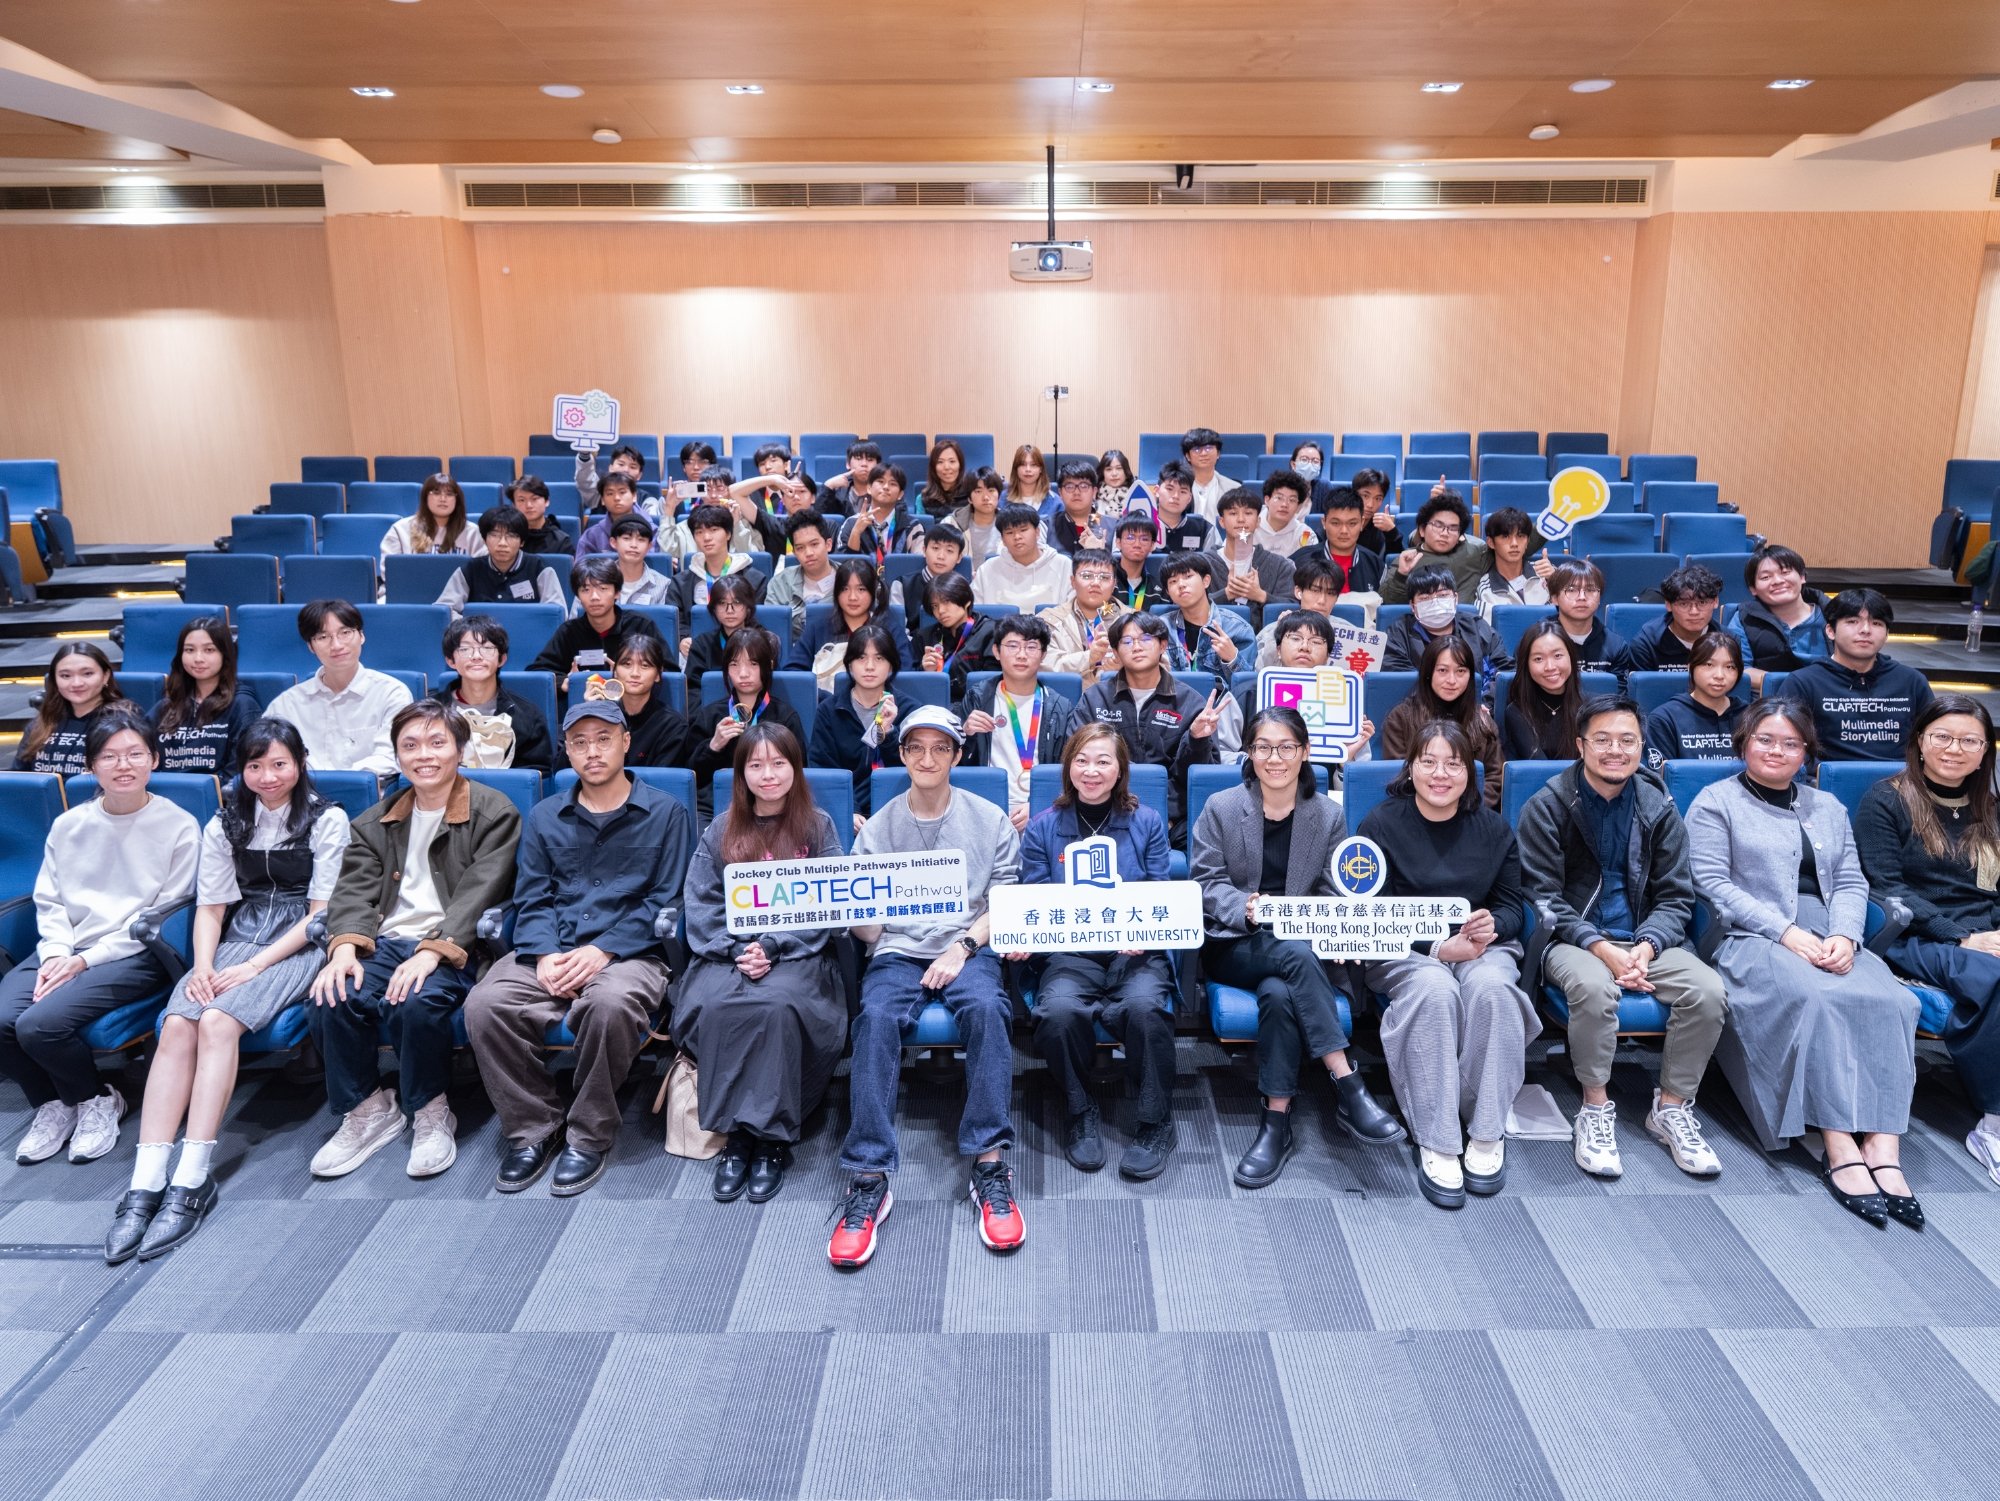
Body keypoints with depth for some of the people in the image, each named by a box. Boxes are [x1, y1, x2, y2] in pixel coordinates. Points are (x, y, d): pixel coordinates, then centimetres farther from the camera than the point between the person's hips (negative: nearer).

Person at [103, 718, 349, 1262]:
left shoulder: (326, 820, 0)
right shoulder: (225, 825, 15)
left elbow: (323, 911, -5)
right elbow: (210, 908, 11)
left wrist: (256, 965, -14)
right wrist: (203, 965, -9)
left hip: (298, 945, -4)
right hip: (239, 937, 4)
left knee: (217, 1022, -30)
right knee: (177, 1024, -25)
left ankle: (193, 1181, -30)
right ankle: (145, 1185, -31)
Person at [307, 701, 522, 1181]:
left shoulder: (494, 813, 2)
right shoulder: (376, 821, 19)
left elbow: (478, 893, -10)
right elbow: (354, 890, 7)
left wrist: (433, 951, -24)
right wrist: (345, 948, -14)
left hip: (453, 949, -4)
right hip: (384, 941, 5)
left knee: (418, 1001, -34)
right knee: (332, 998, -25)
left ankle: (431, 1114, -8)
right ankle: (367, 1109, -1)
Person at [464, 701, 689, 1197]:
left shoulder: (665, 813, 6)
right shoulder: (544, 817, 18)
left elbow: (666, 900, -1)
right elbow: (531, 899, 11)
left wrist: (603, 950, -14)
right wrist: (544, 955, -9)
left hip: (628, 952, -4)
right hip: (553, 952, 4)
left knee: (610, 1003, -37)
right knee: (485, 1005, -25)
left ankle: (589, 1135, -14)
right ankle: (534, 1130, -6)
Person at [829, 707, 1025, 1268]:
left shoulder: (990, 821, 10)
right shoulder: (878, 827, 11)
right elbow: (869, 929, 7)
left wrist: (962, 948, -10)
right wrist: (858, 917, -17)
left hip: (969, 948, 0)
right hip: (898, 952, 1)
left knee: (986, 1007, -34)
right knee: (877, 1016, -32)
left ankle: (990, 1164, -30)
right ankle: (868, 1178, -32)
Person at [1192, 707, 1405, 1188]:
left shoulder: (1329, 814, 10)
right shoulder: (1220, 808, 6)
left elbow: (1334, 893, 6)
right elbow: (1207, 882, 0)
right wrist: (1246, 908, -20)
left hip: (1302, 946, 1)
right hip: (1233, 946, -1)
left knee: (1278, 993, -35)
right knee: (1296, 954, -35)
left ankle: (1277, 1122, -26)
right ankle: (1348, 1089, -34)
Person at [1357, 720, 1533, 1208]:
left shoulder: (1494, 828, 9)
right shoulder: (1380, 825, -2)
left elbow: (1512, 906, 8)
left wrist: (1492, 924, -17)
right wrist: (1438, 948, -20)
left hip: (1483, 947, 3)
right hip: (1403, 951, -2)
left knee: (1490, 986, -33)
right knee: (1435, 990, -36)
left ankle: (1487, 1133, -20)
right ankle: (1435, 1144, -30)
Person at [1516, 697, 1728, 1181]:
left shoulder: (1658, 807, 5)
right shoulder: (1547, 807, -5)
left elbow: (1675, 897, 5)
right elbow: (1546, 897, -7)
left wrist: (1646, 947, -15)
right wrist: (1601, 948, -21)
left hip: (1643, 938, 4)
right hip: (1571, 938, -3)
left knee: (1708, 990, -24)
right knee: (1594, 986, -36)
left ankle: (1671, 1107, -3)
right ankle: (1596, 1110, -15)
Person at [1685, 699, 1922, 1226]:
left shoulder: (1827, 807, 24)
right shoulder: (1715, 802, 7)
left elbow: (1851, 883, 14)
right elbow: (1713, 883, -5)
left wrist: (1843, 935, -8)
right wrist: (1786, 932, -14)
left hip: (1830, 942, 5)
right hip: (1751, 941, -5)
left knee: (1891, 1000, -27)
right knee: (1816, 999, -35)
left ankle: (1883, 1147, -33)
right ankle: (1840, 1148, -33)